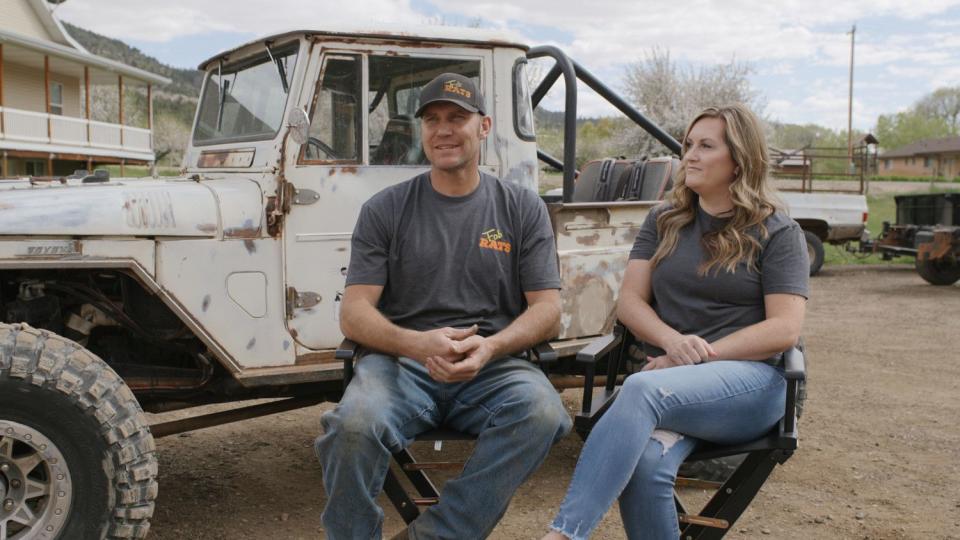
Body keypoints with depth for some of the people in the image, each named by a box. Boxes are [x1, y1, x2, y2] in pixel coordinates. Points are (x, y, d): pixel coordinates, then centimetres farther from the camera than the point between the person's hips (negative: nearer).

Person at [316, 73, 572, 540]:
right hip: (400, 361, 0)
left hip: (494, 365, 1)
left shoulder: (523, 208, 10)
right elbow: (353, 313, 1)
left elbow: (547, 310, 5)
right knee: (354, 424, -32)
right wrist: (417, 344, -21)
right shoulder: (384, 211, 8)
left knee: (542, 413, -31)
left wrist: (489, 347, -17)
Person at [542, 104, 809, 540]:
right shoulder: (663, 222, 16)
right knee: (646, 465, -34)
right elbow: (630, 301, 8)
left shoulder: (777, 232, 5)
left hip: (750, 378, -3)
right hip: (670, 379, 3)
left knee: (642, 389, -37)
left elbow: (784, 328, -4)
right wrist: (673, 342, -12)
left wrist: (703, 355, -13)